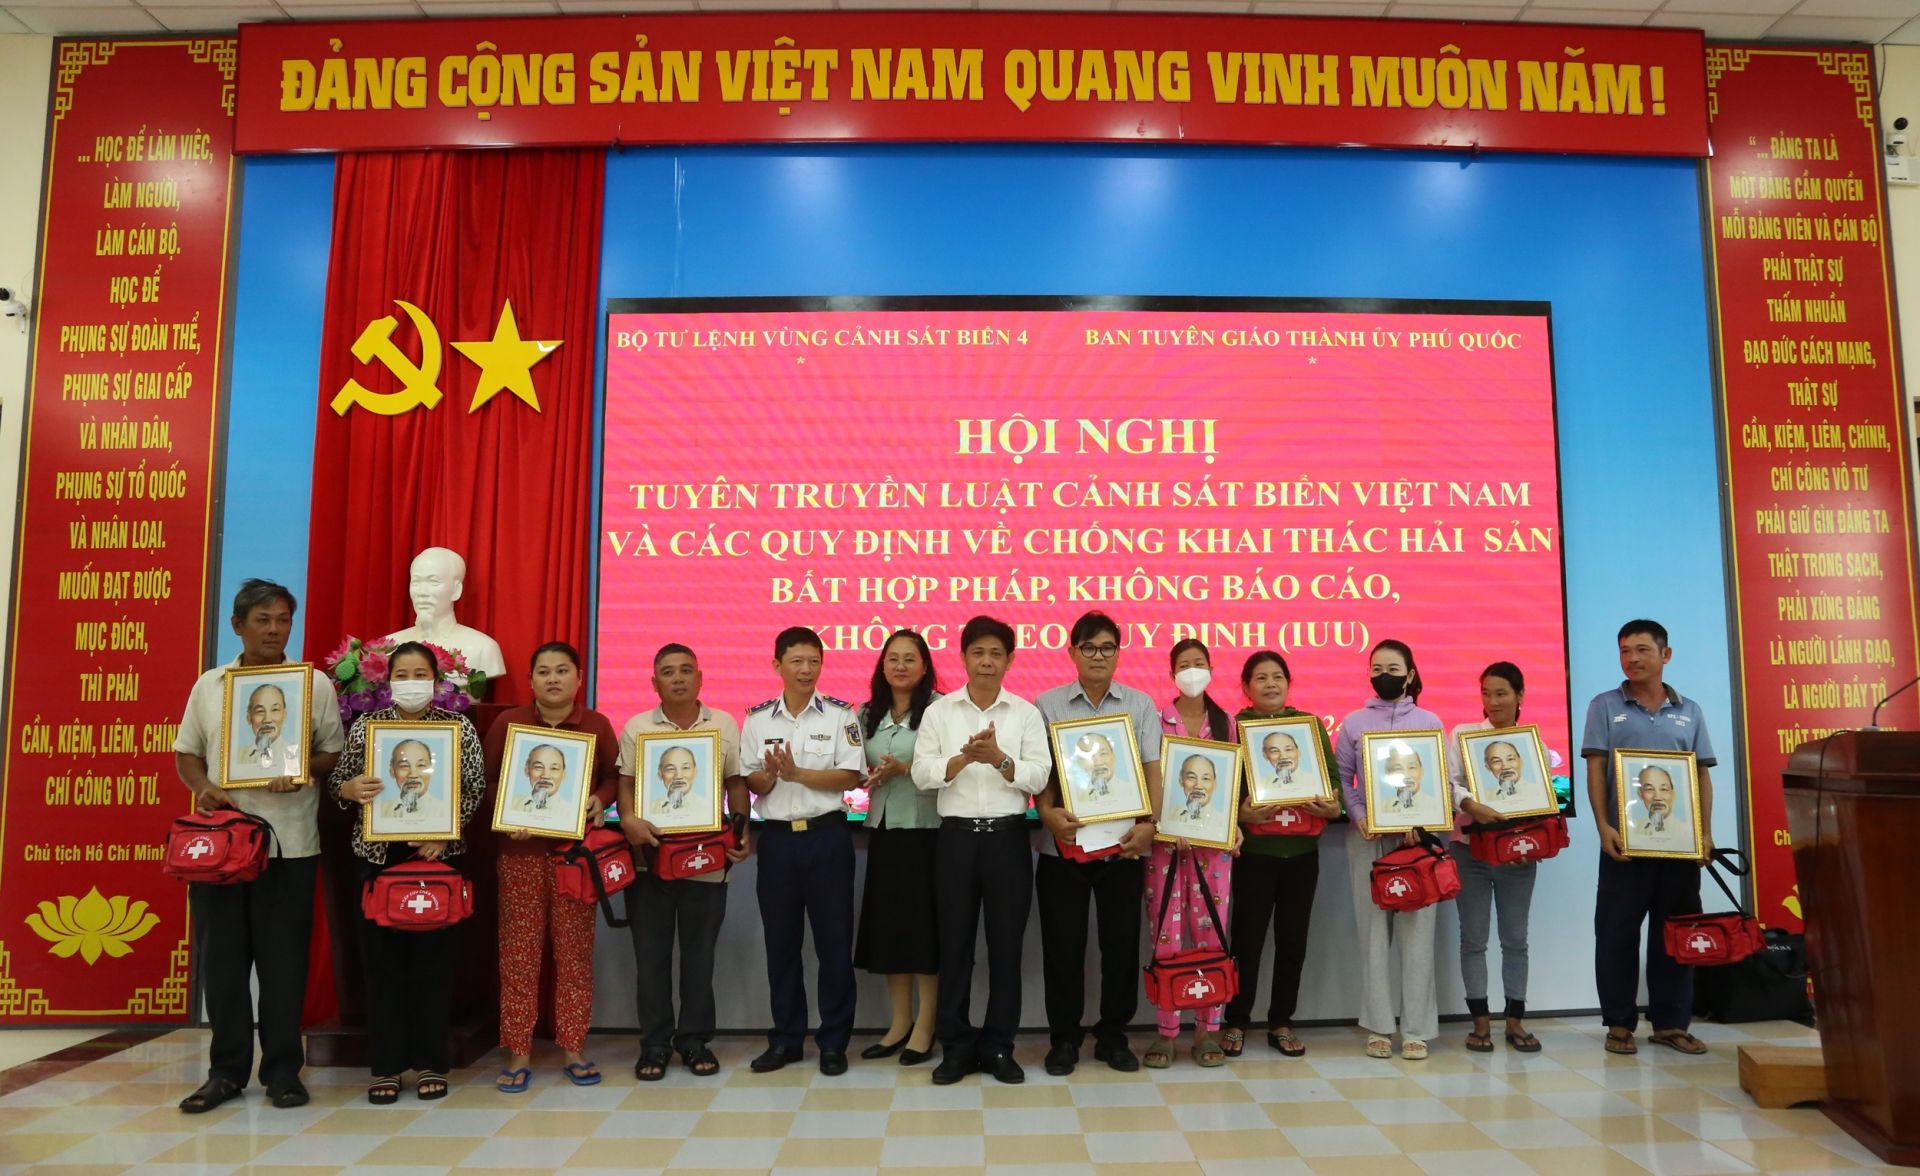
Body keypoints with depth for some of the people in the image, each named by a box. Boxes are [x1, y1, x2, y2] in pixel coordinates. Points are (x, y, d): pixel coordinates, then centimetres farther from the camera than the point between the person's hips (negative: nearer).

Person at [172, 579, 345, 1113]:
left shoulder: (315, 683, 2)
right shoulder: (209, 684, 10)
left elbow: (336, 752, 3)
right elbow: (186, 753, 13)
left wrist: (304, 771, -17)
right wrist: (202, 788, -7)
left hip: (289, 842, -2)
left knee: (283, 958, 2)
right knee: (221, 956, 7)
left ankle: (282, 1069, 14)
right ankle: (226, 1070, 20)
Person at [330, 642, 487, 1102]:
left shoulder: (460, 727, 1)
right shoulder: (365, 726, 6)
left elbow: (475, 790, -3)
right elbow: (337, 782, 7)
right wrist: (351, 788, -17)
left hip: (438, 855, -1)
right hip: (378, 856, 1)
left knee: (433, 959, 3)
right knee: (382, 960, 4)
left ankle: (430, 1063, 15)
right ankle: (386, 1065, 16)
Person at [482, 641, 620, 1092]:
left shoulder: (597, 724, 6)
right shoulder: (507, 722, 3)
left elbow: (615, 775, 11)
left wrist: (600, 799, -10)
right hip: (521, 850, 0)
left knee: (575, 950, 4)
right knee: (519, 952, 1)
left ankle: (574, 1049, 14)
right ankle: (518, 1053, 11)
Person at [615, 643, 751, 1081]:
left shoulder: (724, 725, 5)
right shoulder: (636, 728, 4)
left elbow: (736, 783, 8)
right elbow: (625, 783, 0)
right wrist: (628, 820, -20)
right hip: (649, 859, 0)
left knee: (700, 954, 8)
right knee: (650, 954, 6)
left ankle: (695, 1039, 21)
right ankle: (655, 1044, 18)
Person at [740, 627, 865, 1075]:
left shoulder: (840, 714, -1)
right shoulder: (758, 718, 6)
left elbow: (851, 776, -8)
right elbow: (751, 783, 6)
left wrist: (796, 772, -17)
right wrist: (770, 775, -17)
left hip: (827, 835, -2)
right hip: (777, 836, 3)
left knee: (833, 939, 3)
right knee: (780, 940, 9)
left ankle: (834, 1042, 15)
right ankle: (785, 1039, 23)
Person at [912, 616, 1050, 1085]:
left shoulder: (1026, 713, 4)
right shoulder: (939, 711, 4)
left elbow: (1037, 779, -5)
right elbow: (922, 774, -5)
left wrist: (999, 758, -21)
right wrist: (965, 757, -20)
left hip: (1007, 836, 0)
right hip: (957, 836, 0)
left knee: (1006, 943, 6)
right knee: (954, 943, 6)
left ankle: (998, 1046, 19)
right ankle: (957, 1047, 18)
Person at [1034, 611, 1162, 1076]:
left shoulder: (1141, 705, 6)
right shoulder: (1048, 705, 3)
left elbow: (1152, 769, 1)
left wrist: (1150, 822, -12)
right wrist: (1048, 813, -19)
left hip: (1124, 843, 1)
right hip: (1065, 842, -1)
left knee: (1122, 942, 7)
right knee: (1063, 944, 5)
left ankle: (1113, 1036, 23)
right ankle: (1064, 1038, 20)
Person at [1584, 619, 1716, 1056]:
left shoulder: (1689, 711, 11)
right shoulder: (1605, 706, 3)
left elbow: (1703, 775, 10)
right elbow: (1595, 771, -3)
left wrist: (1705, 833, 0)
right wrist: (1604, 828, -12)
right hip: (1625, 840, -2)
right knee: (1617, 933, 2)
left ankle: (1670, 1023, 18)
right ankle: (1619, 1024, 11)